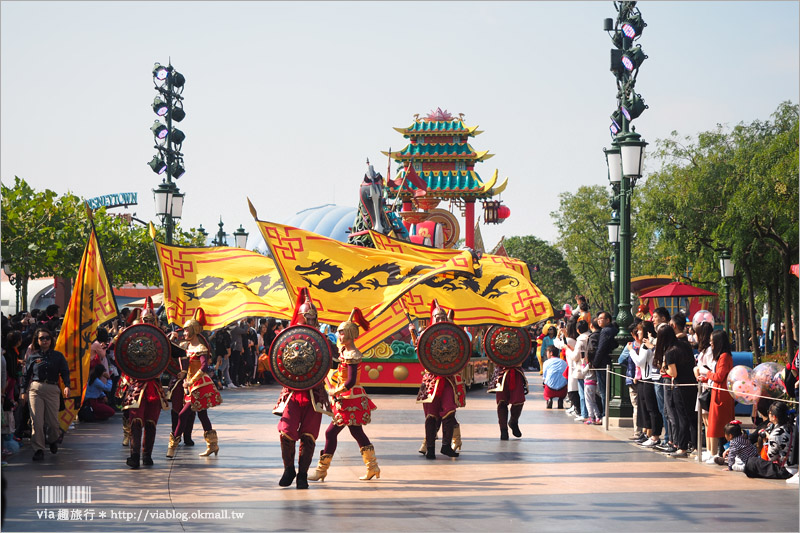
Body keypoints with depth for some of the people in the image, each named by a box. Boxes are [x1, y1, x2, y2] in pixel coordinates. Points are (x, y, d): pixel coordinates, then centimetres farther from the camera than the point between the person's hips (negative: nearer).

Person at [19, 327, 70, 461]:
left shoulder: (58, 356, 7)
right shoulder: (33, 357, 8)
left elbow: (65, 372, 3)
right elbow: (26, 374, 12)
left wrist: (67, 386, -13)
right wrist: (24, 391, 6)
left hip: (52, 390, 0)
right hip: (35, 389, 0)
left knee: (53, 420, 2)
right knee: (37, 420, -7)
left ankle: (53, 440, 32)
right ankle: (38, 449, -2)